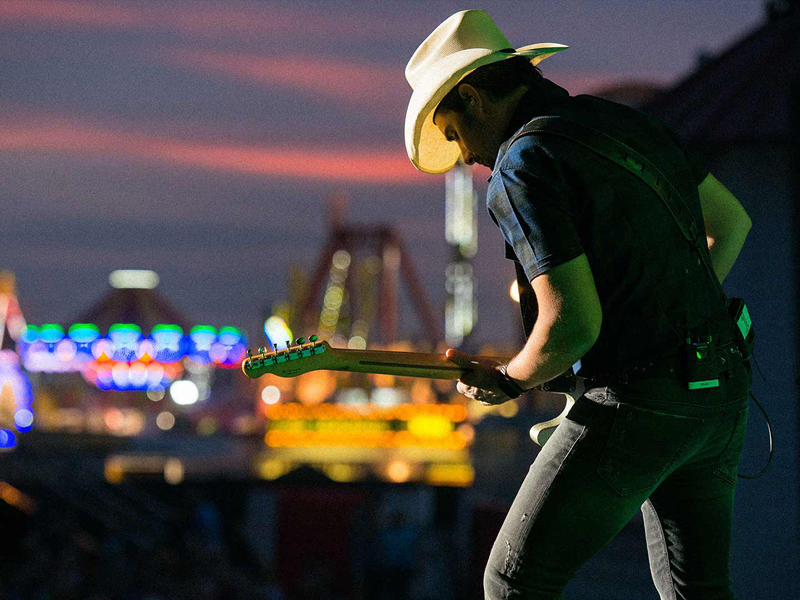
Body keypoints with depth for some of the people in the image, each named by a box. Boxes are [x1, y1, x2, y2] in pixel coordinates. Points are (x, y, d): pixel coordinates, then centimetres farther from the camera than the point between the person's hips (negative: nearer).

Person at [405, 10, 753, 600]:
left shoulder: (522, 164, -14)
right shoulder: (629, 121, 12)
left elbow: (572, 326, -21)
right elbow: (731, 221, 25)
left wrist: (510, 380, -3)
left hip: (637, 405, -8)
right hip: (722, 393, 9)